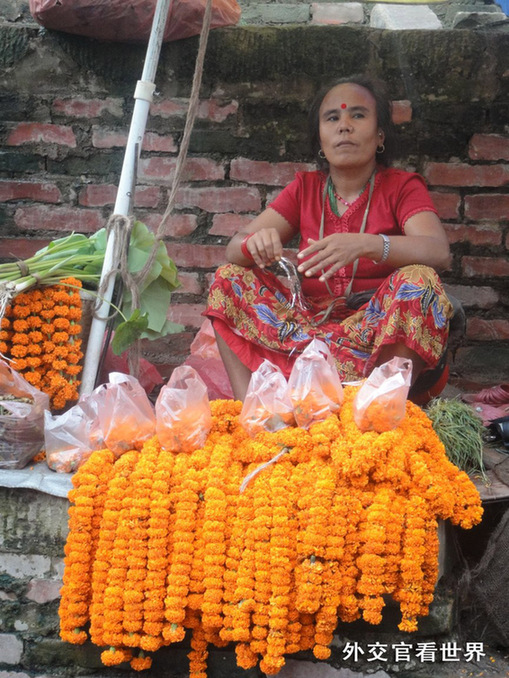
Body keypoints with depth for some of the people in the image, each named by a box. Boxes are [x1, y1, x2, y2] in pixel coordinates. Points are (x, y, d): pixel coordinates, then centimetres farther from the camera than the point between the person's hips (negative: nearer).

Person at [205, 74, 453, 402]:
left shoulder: (403, 186, 0)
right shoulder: (305, 188, 11)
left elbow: (440, 252, -20)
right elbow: (235, 247, 2)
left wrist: (364, 244, -38)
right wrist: (256, 243, -24)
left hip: (377, 334, -4)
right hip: (311, 321, 4)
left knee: (419, 280, -30)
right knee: (230, 278, -7)